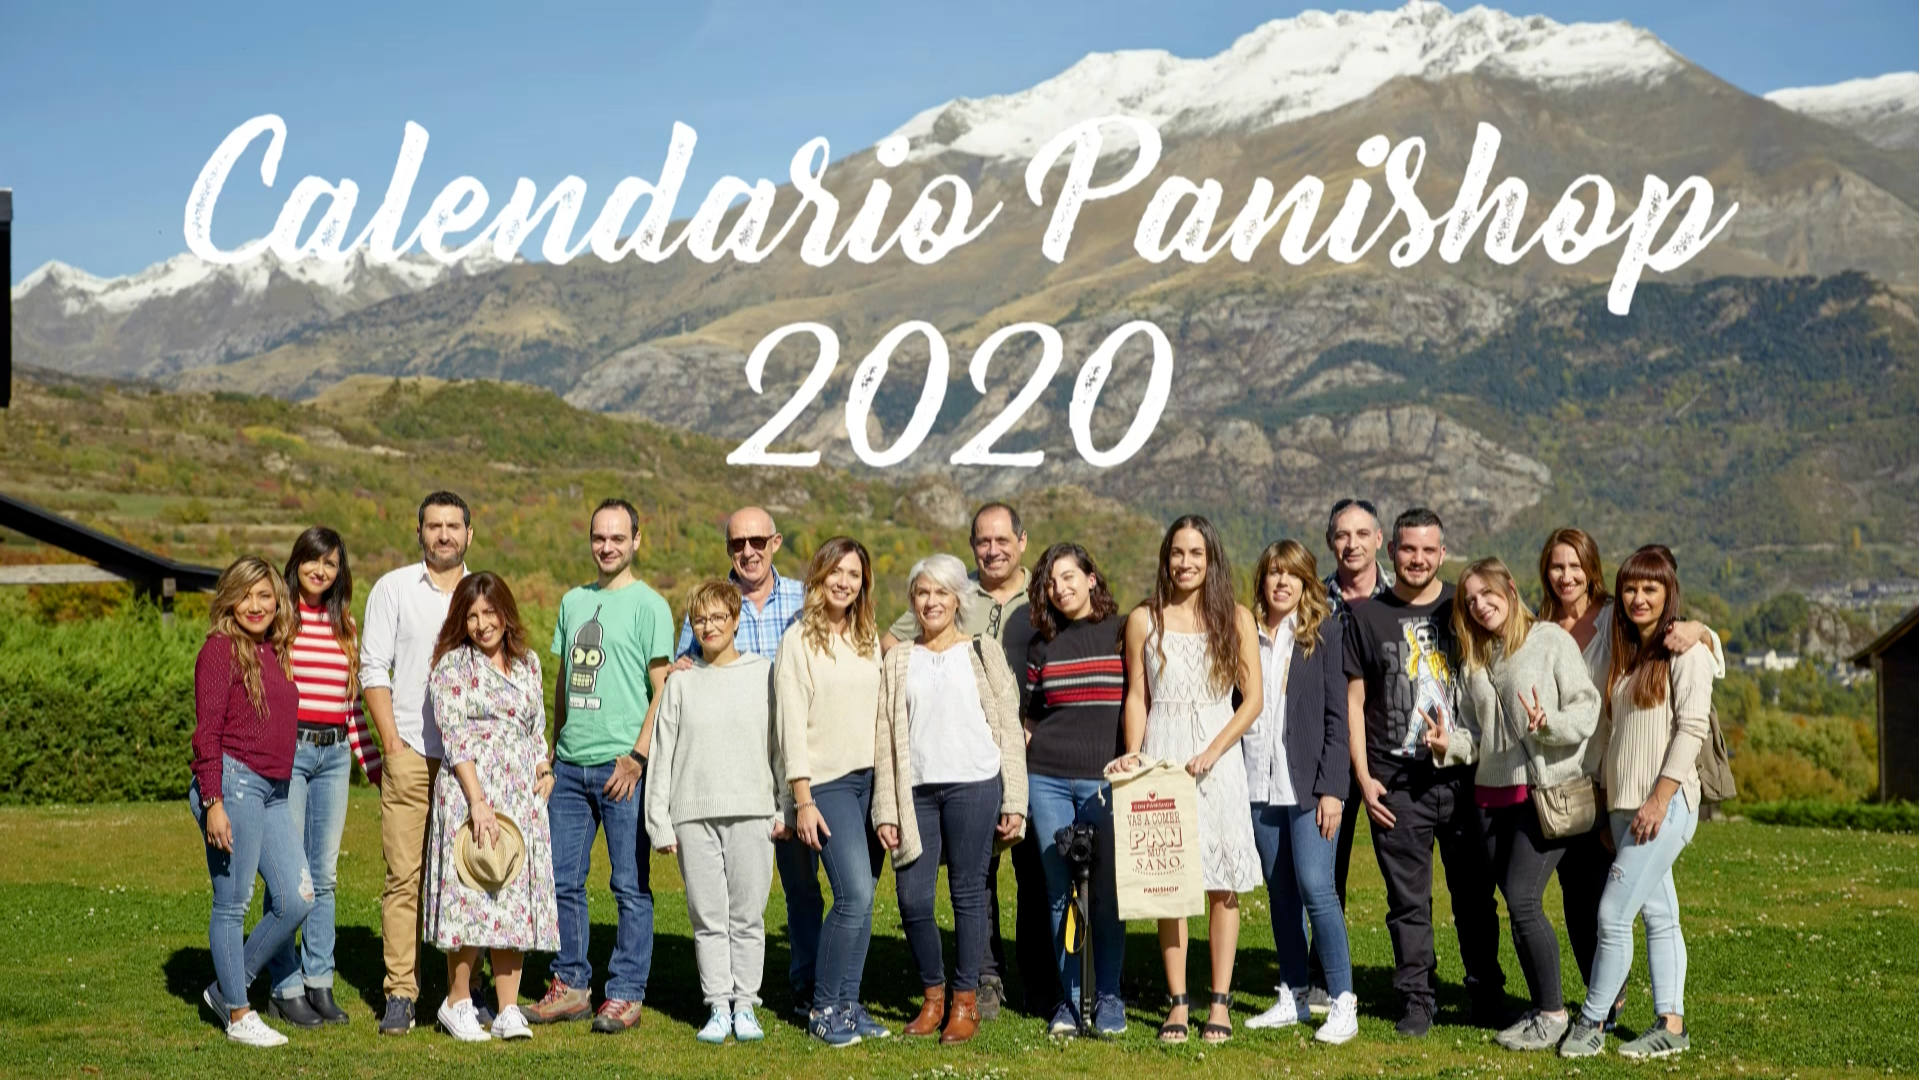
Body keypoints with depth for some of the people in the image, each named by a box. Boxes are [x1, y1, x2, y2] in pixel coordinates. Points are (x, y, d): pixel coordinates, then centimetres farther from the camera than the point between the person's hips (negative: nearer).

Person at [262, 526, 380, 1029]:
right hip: (285, 751, -5)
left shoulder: (345, 625, 14)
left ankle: (319, 983, 16)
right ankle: (285, 988, 4)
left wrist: (375, 765, 16)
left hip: (334, 755, 5)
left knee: (324, 874, 8)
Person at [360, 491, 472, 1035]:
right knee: (404, 876, -4)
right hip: (411, 756, -2)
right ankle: (400, 995, -1)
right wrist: (392, 744, -6)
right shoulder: (393, 588, 5)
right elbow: (373, 670, 2)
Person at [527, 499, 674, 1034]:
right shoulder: (573, 601, 14)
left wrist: (637, 758, -14)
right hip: (571, 767, 6)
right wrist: (554, 750, 17)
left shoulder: (649, 605, -3)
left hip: (622, 767, -6)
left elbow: (663, 691, -7)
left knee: (631, 886, 0)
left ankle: (625, 994, 7)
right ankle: (571, 986, 19)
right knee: (562, 880, 8)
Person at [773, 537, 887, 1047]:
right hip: (827, 781, -6)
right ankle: (822, 1007, -2)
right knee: (854, 893, -15)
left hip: (872, 778, 6)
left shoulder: (870, 639, 13)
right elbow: (792, 724, -8)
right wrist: (802, 800, -13)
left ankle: (848, 1004, 14)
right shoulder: (800, 639, -5)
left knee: (862, 897, 4)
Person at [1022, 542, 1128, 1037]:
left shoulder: (1124, 633, 3)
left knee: (1107, 894, -1)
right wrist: (1018, 774, 11)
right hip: (1047, 778, 3)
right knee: (1059, 893, 5)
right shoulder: (1043, 644, 12)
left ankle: (1109, 999, 10)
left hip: (1106, 779, -3)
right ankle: (1071, 999, 13)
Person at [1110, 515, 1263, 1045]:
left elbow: (1253, 698, 0)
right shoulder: (1144, 619, 7)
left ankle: (1220, 1002, 6)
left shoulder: (1235, 618, 3)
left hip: (1218, 758, -1)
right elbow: (1136, 697, 9)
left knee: (1223, 881, -1)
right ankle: (1178, 1002, 7)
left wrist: (1212, 752, -10)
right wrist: (1133, 757, -4)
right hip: (1161, 756, 1)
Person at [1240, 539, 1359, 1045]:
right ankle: (1293, 997, 18)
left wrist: (1331, 789, -11)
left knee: (1315, 887, -10)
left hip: (1308, 784, -4)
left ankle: (1343, 1003, -4)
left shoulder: (1324, 632, -2)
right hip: (1259, 784, 4)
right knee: (1280, 891, 9)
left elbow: (1336, 716, -5)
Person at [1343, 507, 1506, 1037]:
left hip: (1463, 776, 0)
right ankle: (1416, 1000, 11)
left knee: (1475, 895, 5)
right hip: (1397, 783, 0)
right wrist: (1363, 777, 0)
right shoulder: (1367, 616, 6)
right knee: (1408, 900, 3)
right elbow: (1353, 702, 7)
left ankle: (1488, 995, 18)